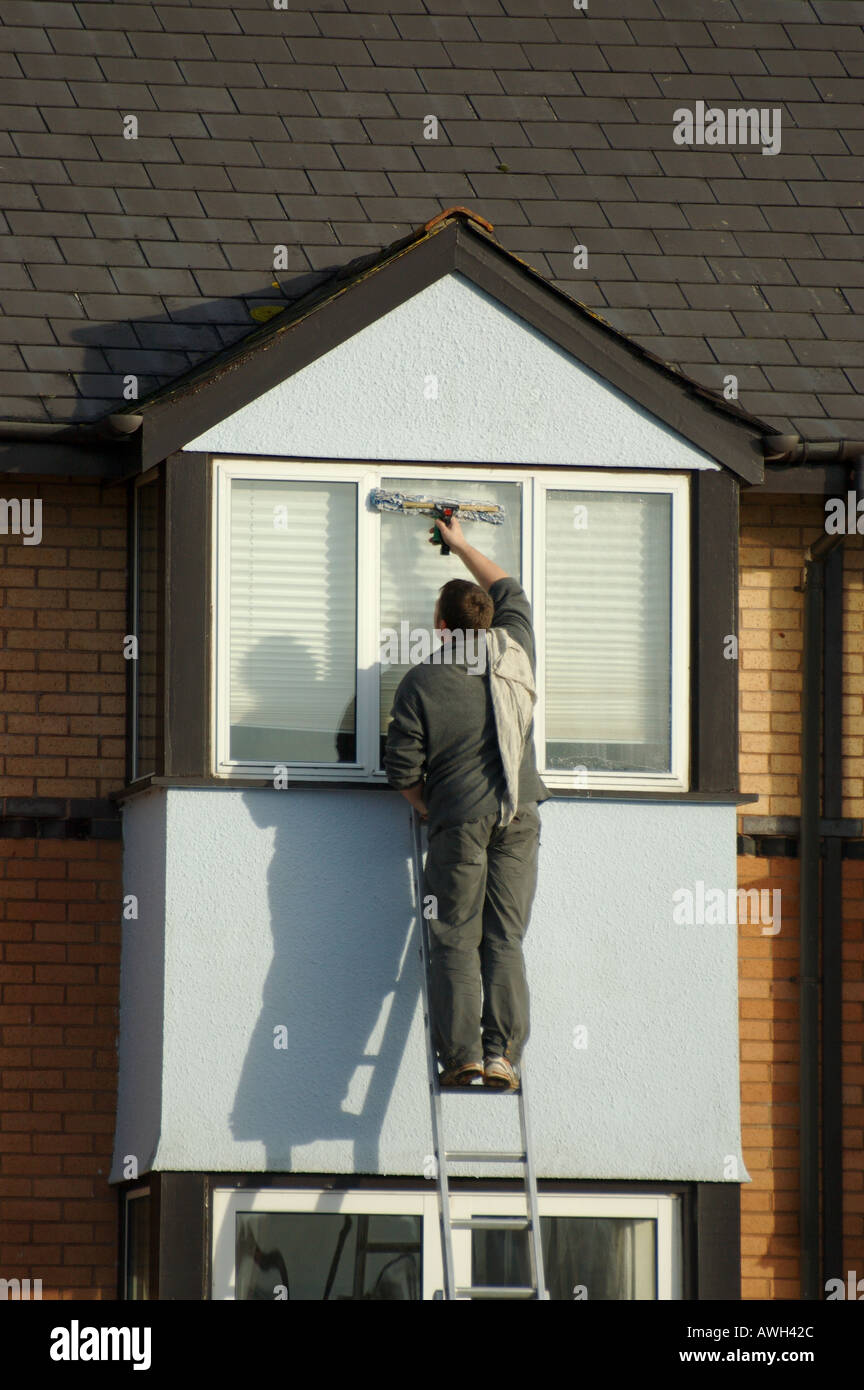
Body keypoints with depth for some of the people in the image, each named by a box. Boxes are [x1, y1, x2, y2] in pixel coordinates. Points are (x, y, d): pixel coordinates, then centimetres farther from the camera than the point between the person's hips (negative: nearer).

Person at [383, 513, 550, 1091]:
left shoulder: (422, 682, -4)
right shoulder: (515, 654, 6)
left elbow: (403, 767, -2)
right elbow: (510, 593, 27)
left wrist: (430, 809, 16)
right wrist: (462, 547, 38)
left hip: (460, 821, -3)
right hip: (519, 816, 3)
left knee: (456, 940, 0)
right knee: (506, 940, 1)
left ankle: (462, 1055, -10)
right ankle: (503, 1053, -9)